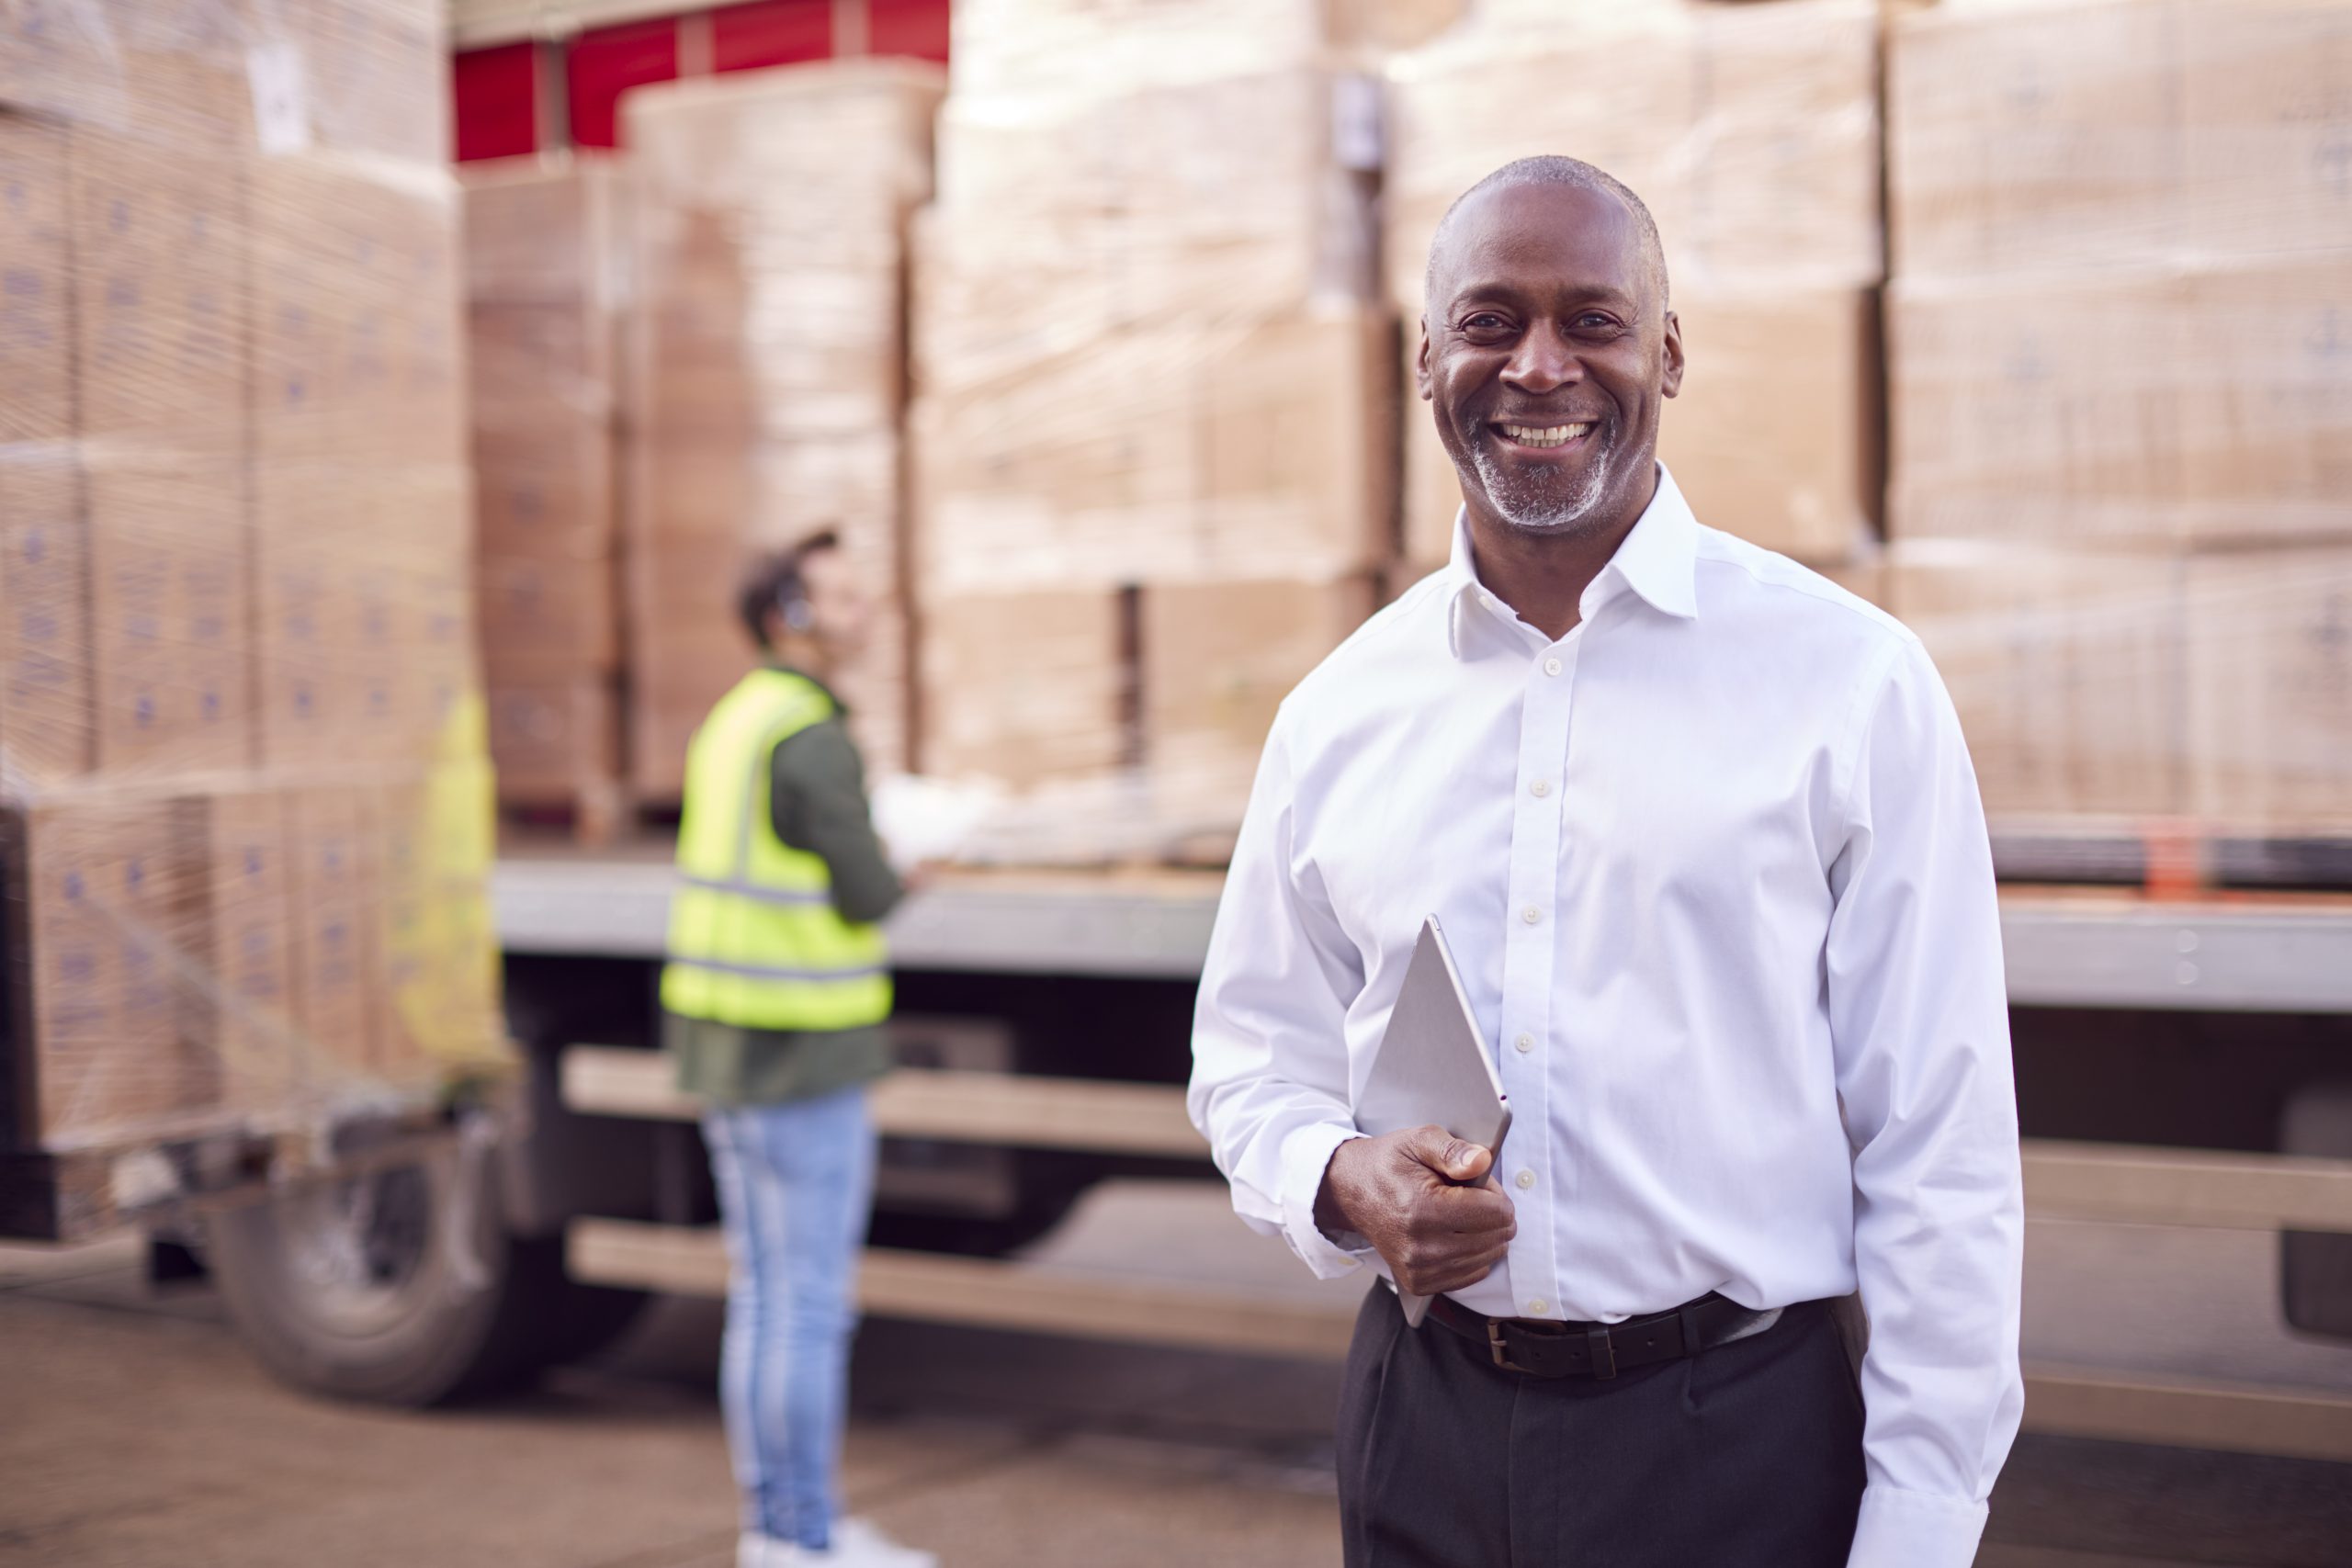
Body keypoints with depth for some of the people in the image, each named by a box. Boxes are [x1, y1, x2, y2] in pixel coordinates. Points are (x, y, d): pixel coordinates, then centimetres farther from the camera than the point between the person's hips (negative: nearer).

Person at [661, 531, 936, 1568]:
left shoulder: (732, 724, 13)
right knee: (811, 1305, -1)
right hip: (804, 1057, -9)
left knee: (764, 1290, 14)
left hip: (725, 1050, 9)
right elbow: (868, 899, -16)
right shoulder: (813, 738, -18)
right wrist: (905, 865, 5)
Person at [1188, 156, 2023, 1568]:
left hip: (1739, 1445, -3)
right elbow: (1255, 1056, 14)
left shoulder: (1852, 683, -6)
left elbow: (1942, 1156, -6)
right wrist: (1343, 1181, -8)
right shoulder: (1338, 712, 4)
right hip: (1425, 1438, 3)